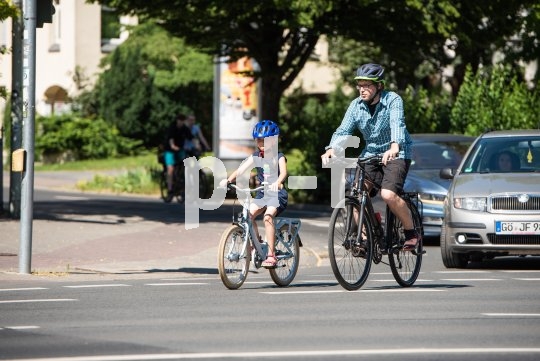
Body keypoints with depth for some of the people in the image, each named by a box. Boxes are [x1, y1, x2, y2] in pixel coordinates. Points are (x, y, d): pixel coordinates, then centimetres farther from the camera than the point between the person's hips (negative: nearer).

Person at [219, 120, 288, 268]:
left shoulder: (279, 157, -5)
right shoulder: (256, 156, 8)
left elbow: (283, 172, -24)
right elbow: (241, 169, -4)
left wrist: (277, 182, -46)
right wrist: (228, 179, -22)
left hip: (277, 193, -5)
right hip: (262, 193, 6)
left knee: (268, 217, -29)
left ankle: (271, 255, -26)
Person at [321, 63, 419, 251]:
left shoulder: (392, 100, -16)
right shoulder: (356, 105, -2)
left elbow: (397, 124, -33)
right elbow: (344, 130, -10)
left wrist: (394, 147, -53)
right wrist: (332, 149, -31)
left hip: (396, 154, -5)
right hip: (370, 153, 5)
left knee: (388, 194, -25)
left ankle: (411, 233, -5)